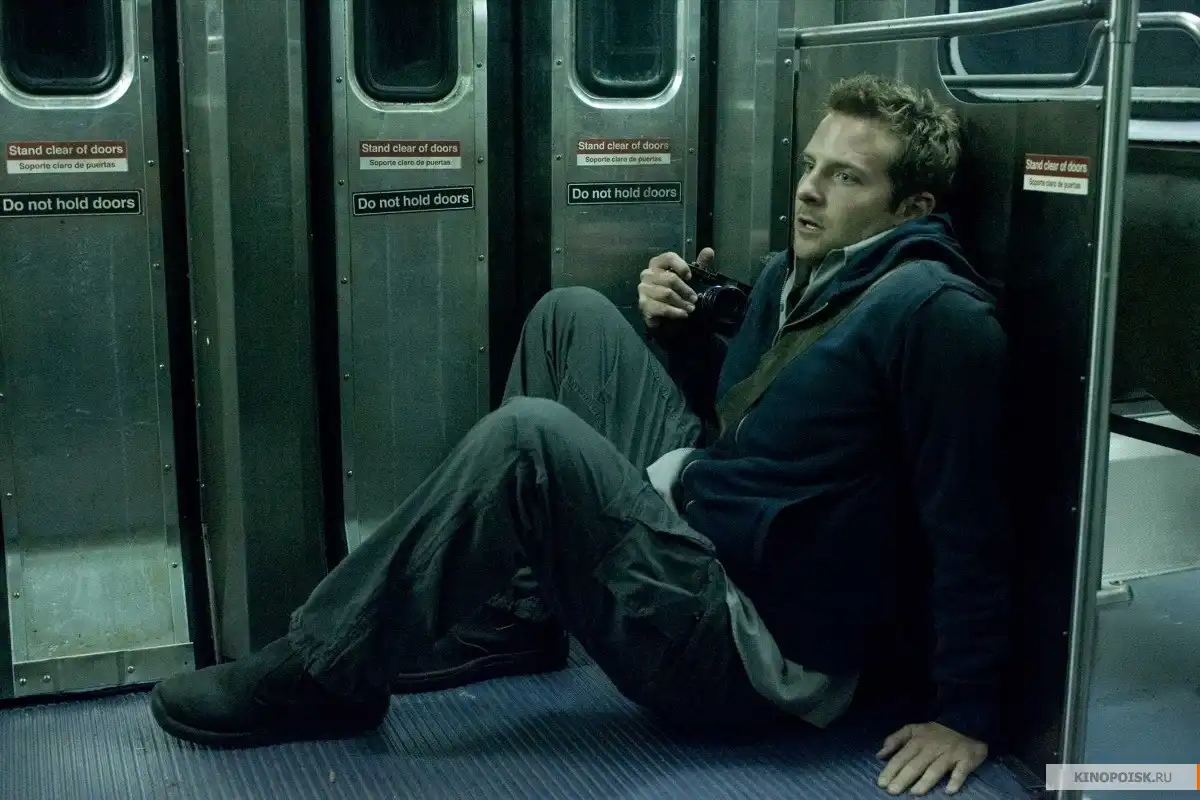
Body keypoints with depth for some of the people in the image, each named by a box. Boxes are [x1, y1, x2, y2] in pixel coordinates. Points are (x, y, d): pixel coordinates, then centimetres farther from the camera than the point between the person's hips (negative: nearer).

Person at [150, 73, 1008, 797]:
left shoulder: (933, 310, -17)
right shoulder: (792, 274, 11)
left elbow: (968, 525, -17)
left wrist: (966, 716, -16)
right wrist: (678, 328, 4)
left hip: (754, 653, -9)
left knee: (528, 439, -28)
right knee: (571, 316, 7)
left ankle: (324, 674, -9)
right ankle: (517, 620, 8)